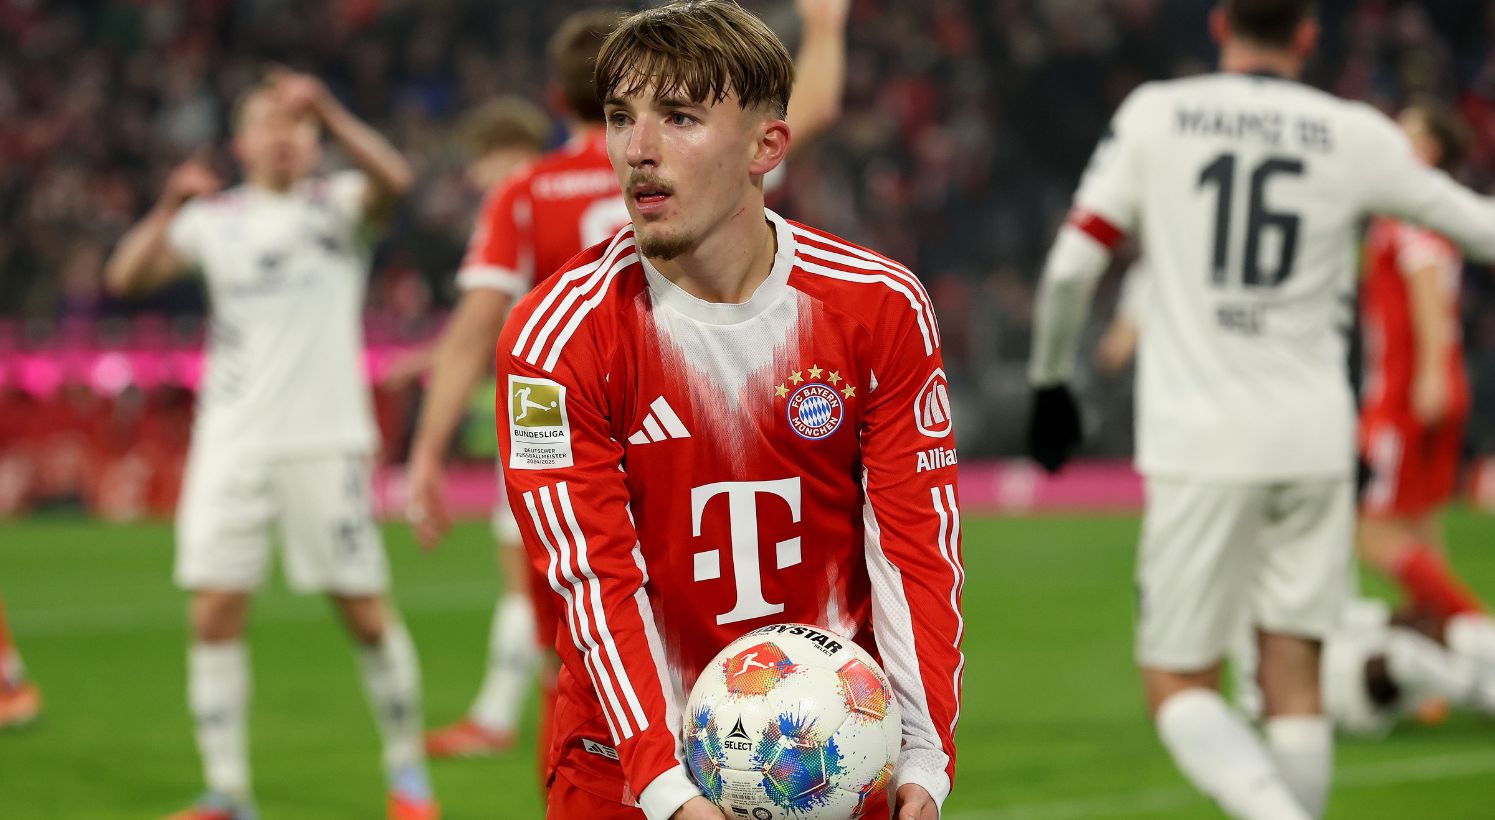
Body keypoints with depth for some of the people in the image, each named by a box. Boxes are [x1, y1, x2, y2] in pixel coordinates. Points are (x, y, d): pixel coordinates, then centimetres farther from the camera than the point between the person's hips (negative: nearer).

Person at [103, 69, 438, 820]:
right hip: (231, 441, 3)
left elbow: (392, 182, -20)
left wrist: (331, 114, -32)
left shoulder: (338, 206, 3)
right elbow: (127, 276, -1)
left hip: (327, 440, -2)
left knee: (365, 612, 1)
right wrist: (169, 208, -17)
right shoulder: (214, 218, 10)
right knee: (215, 613, -5)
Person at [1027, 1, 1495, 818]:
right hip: (1313, 438, 2)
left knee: (1178, 686, 2)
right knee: (1293, 681, 10)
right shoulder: (1354, 136, 2)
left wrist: (1049, 381, 14)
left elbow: (1071, 266, -1)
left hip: (1200, 444, -2)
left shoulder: (1155, 116, 0)